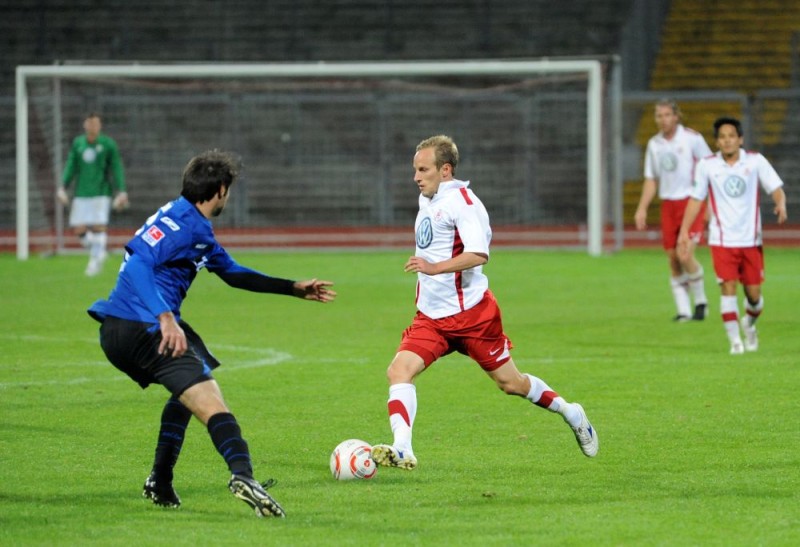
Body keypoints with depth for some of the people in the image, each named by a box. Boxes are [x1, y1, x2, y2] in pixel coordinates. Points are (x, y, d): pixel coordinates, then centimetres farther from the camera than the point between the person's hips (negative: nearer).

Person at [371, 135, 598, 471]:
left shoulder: (461, 201, -17)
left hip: (471, 313, -7)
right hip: (431, 317, 7)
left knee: (510, 383, 6)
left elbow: (479, 254, -30)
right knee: (399, 370, -17)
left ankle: (570, 413, 31)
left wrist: (434, 268, -39)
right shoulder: (427, 199, 11)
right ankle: (402, 451, -26)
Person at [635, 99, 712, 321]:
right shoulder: (654, 144, 10)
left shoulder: (691, 138, -5)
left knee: (686, 256, -18)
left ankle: (700, 302, 1)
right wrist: (642, 209, 8)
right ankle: (683, 310, 9)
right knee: (673, 260, 2)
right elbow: (651, 180, 16)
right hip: (668, 205, 5)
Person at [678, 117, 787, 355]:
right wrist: (684, 231, 3)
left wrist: (781, 204, -25)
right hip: (722, 239, -1)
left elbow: (776, 189, -2)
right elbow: (696, 199, 7)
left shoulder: (756, 161, -1)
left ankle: (749, 324, 36)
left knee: (753, 292, 4)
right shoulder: (707, 166, 0)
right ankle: (735, 340, -7)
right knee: (728, 287, -13)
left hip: (751, 239, 1)